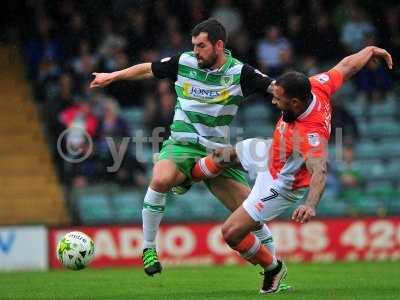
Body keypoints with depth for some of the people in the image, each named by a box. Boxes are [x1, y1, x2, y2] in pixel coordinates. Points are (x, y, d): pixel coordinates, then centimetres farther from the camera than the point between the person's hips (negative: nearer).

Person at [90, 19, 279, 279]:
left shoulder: (240, 73, -6)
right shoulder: (183, 63, -1)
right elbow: (147, 69, 15)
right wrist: (112, 76, 22)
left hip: (217, 152, 0)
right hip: (181, 145, 0)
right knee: (161, 180, -33)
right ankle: (149, 248, -17)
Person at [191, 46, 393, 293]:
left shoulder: (310, 135, -45)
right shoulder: (317, 87, -25)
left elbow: (319, 171, -58)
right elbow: (347, 66, -9)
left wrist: (310, 205, -75)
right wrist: (371, 51, 9)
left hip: (281, 184, -8)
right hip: (270, 152, 8)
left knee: (232, 233, -7)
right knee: (223, 156, 27)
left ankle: (273, 268, 21)